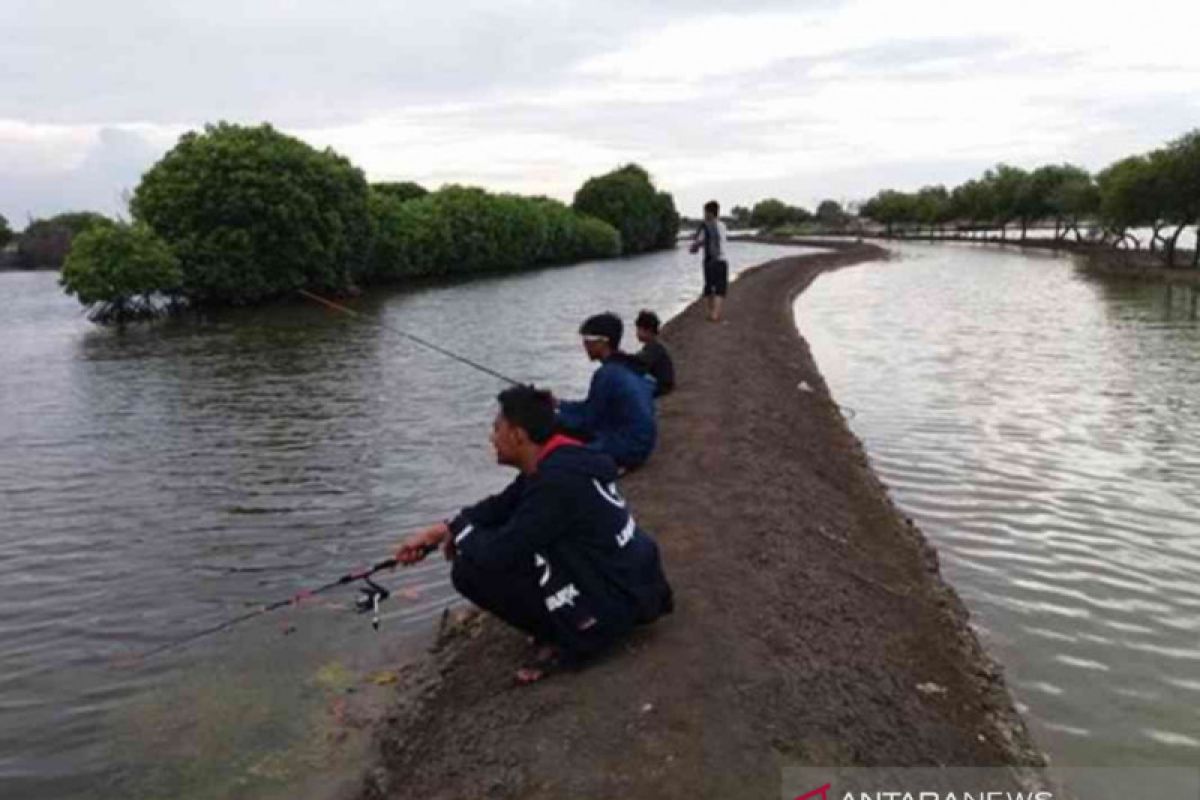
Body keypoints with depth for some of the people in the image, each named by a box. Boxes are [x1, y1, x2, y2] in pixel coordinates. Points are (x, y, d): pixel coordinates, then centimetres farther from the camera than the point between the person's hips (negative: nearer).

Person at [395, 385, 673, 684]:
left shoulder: (557, 481, -26)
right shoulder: (557, 460, 3)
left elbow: (497, 554, -23)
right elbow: (498, 507, 15)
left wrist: (460, 532, -2)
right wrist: (435, 532, 9)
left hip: (615, 603, -10)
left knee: (470, 570, -13)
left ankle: (563, 640, -1)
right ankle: (560, 629, 16)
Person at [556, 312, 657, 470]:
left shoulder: (607, 374, -19)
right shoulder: (631, 368, 8)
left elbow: (588, 420, -11)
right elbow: (593, 407, 17)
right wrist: (559, 404, 16)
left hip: (628, 450, -9)